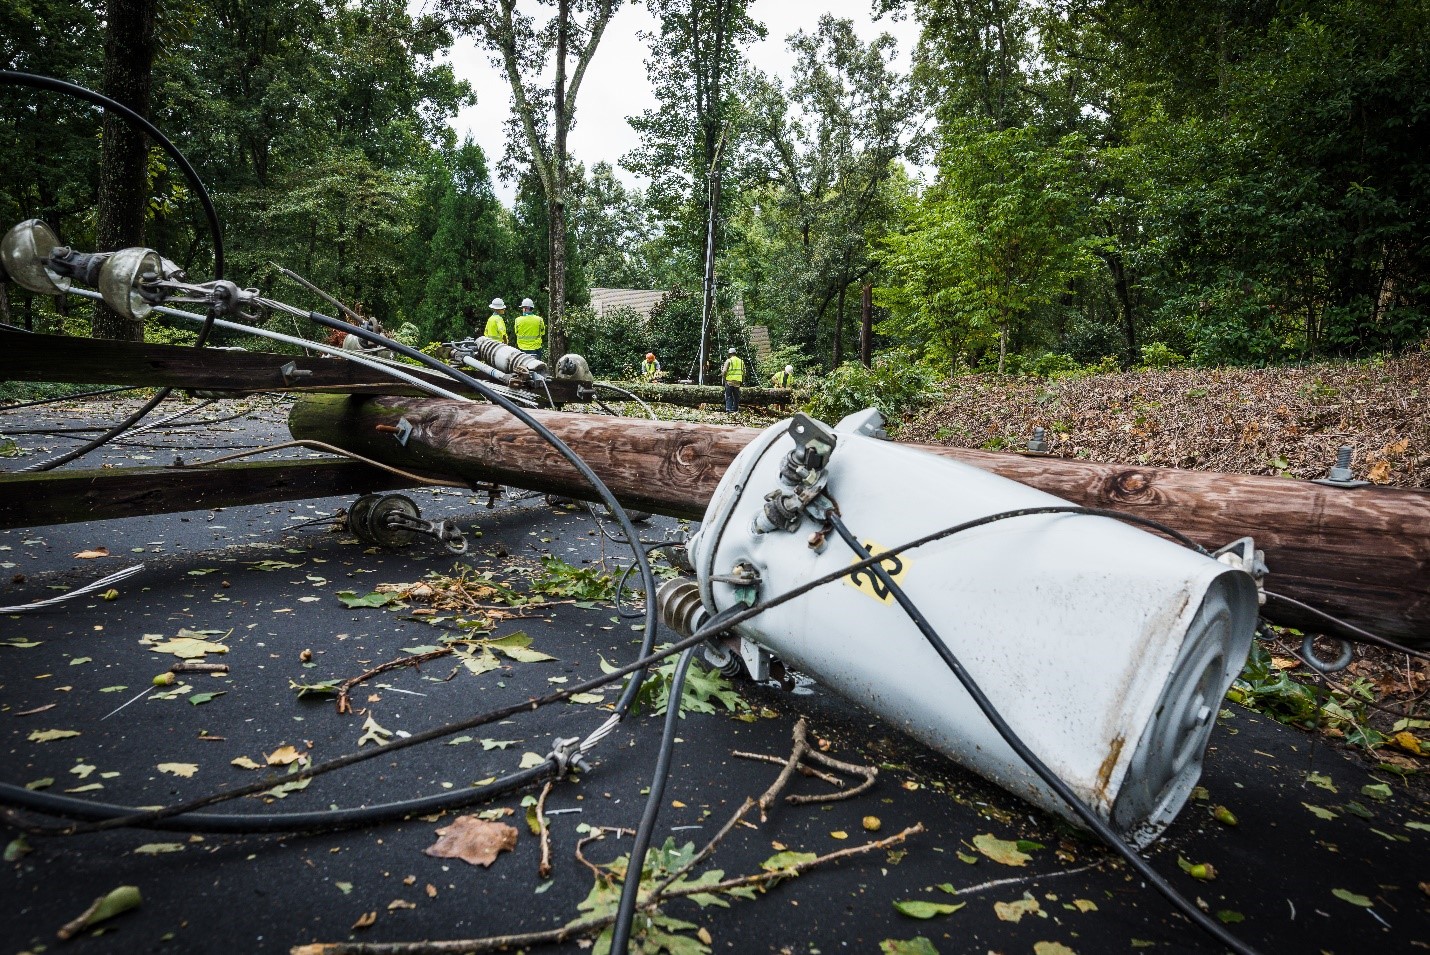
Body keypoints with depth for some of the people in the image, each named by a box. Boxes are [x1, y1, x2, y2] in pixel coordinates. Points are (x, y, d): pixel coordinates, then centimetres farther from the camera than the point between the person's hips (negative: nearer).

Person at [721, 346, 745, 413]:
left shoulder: (729, 360, -4)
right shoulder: (741, 361, 11)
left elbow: (724, 371, -9)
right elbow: (743, 372, 12)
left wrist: (722, 375, 9)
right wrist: (743, 381, 20)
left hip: (729, 381, -4)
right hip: (738, 381, 4)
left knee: (728, 396, -1)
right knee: (736, 396, 12)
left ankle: (729, 409, -11)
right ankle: (735, 409, 14)